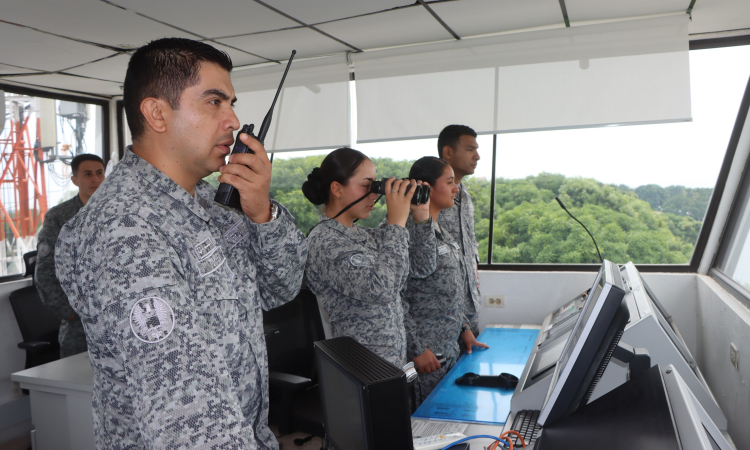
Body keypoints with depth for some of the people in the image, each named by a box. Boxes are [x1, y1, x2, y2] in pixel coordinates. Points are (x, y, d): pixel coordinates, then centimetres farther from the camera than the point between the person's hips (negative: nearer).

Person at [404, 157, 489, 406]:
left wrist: (464, 328, 15)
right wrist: (416, 350, -18)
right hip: (426, 351, -9)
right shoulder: (411, 231, -19)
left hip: (450, 346, 9)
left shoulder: (440, 230, 11)